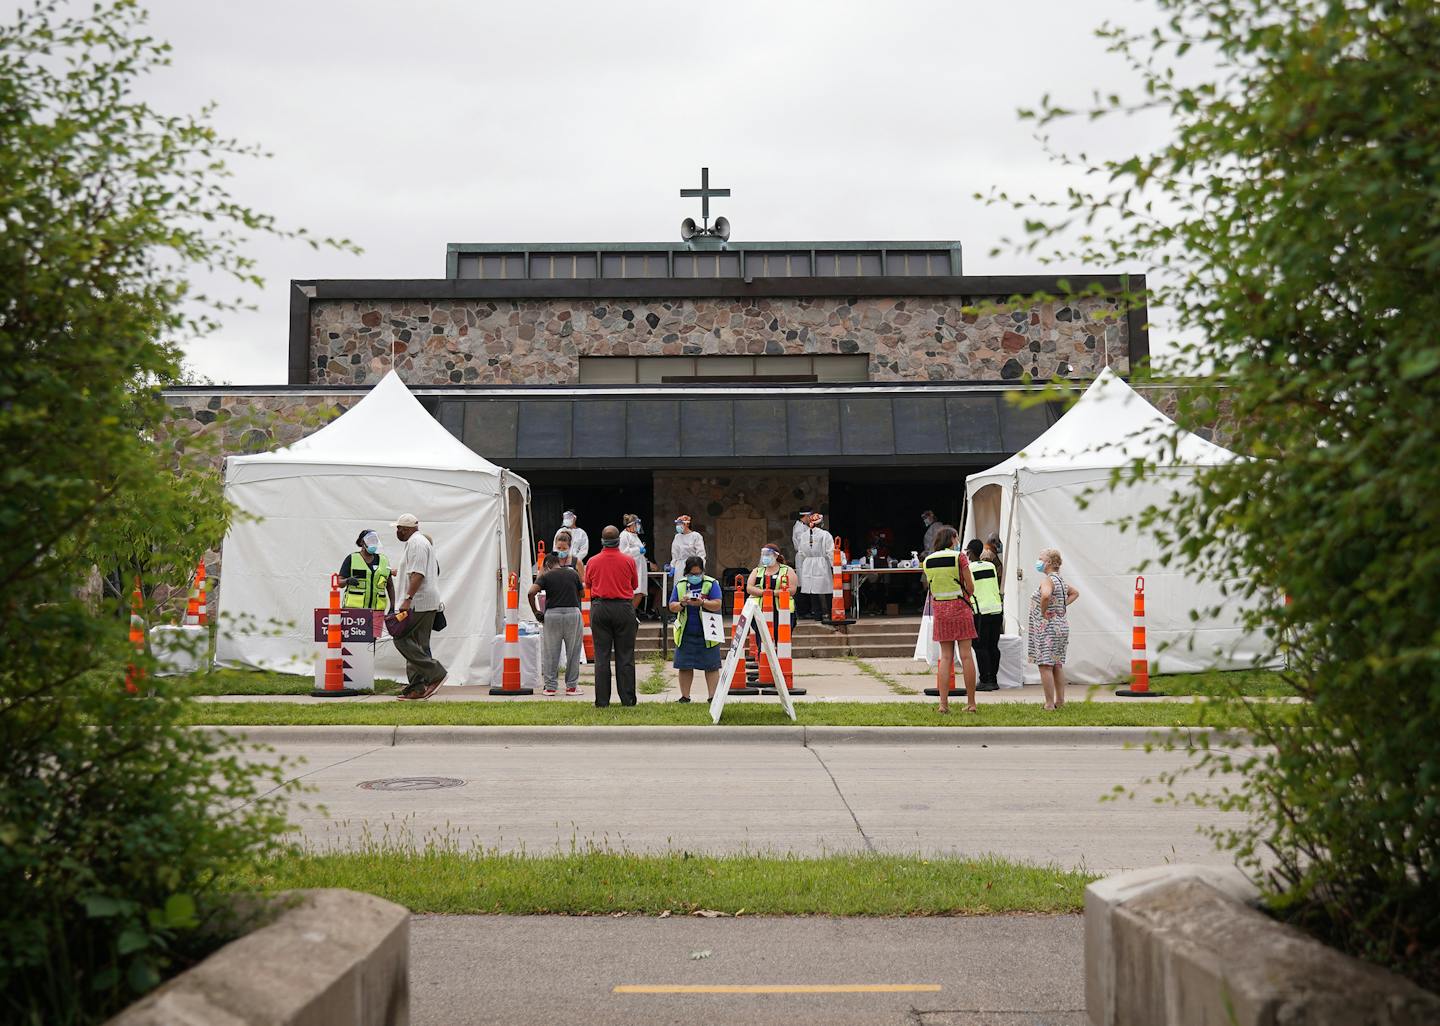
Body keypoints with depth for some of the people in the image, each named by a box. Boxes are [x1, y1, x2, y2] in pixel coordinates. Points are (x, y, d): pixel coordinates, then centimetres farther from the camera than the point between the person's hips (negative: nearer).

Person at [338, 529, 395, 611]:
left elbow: (390, 586, 18)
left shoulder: (383, 560, 16)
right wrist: (348, 581, -18)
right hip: (354, 607, -3)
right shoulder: (351, 559, 6)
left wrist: (392, 606, 9)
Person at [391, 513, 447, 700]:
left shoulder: (415, 543, -11)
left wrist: (407, 599, -25)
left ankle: (436, 674, -13)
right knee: (418, 644, 9)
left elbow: (418, 574, -21)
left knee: (402, 639, -10)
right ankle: (418, 688, 8)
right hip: (428, 602, 11)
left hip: (418, 602, -11)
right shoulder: (423, 541, 23)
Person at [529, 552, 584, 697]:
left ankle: (550, 686, 9)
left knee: (551, 652, 8)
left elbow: (531, 593, -11)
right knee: (573, 651, 10)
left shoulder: (545, 576, 2)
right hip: (573, 612, 1)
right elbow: (581, 593, 17)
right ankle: (571, 686, 12)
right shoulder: (573, 574, 8)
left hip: (552, 614, -1)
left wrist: (535, 612, -2)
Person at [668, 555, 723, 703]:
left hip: (707, 633, -3)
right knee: (685, 666, 5)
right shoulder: (680, 584, 8)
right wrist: (682, 604, -18)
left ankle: (712, 696, 3)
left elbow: (717, 604, -12)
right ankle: (685, 696, 13)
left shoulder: (711, 584, -1)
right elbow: (672, 606, 3)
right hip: (685, 634, 3)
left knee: (711, 666, -1)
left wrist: (702, 603, -28)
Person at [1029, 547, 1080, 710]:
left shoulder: (1048, 580, -15)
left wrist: (1043, 611, -20)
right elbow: (1075, 593, 30)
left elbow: (1046, 595, -36)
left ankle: (1049, 704, -8)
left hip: (1048, 628, -10)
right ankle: (1060, 701, 18)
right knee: (1057, 665, 14)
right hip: (1061, 626, 10)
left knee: (1045, 665, -7)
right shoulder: (1060, 579, 14)